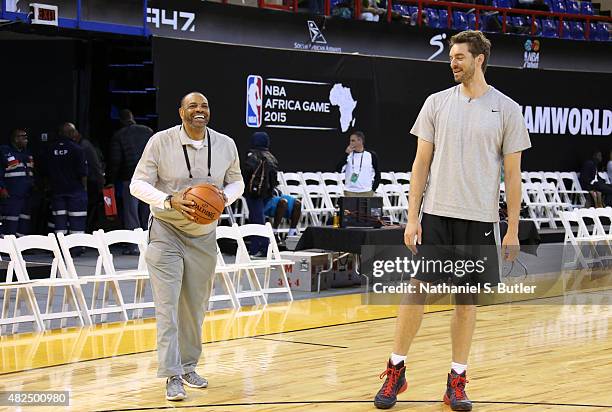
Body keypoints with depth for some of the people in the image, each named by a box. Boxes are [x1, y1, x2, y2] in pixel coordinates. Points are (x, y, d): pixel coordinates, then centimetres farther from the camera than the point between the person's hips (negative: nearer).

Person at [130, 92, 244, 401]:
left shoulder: (226, 145, -2)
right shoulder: (160, 142, -12)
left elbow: (236, 181, 11)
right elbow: (138, 184, -10)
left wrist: (225, 196, -12)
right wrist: (170, 200, -27)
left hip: (203, 235, 4)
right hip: (166, 231, -4)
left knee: (195, 307, 11)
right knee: (167, 306, -10)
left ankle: (188, 367, 27)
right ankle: (172, 376, -8)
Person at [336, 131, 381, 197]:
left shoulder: (371, 155, 2)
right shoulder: (348, 155, 5)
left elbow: (377, 175, 8)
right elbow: (338, 169, -8)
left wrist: (373, 189, -1)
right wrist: (346, 154, -13)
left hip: (366, 192, -1)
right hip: (350, 192, 1)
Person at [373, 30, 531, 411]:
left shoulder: (507, 109, 1)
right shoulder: (437, 103, 4)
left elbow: (513, 174, 3)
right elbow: (421, 163, 5)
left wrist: (513, 230, -1)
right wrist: (412, 218, -1)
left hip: (480, 219, 0)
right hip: (437, 213, 1)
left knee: (467, 300, 5)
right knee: (417, 290, -2)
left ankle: (457, 381, 15)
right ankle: (396, 372, 10)